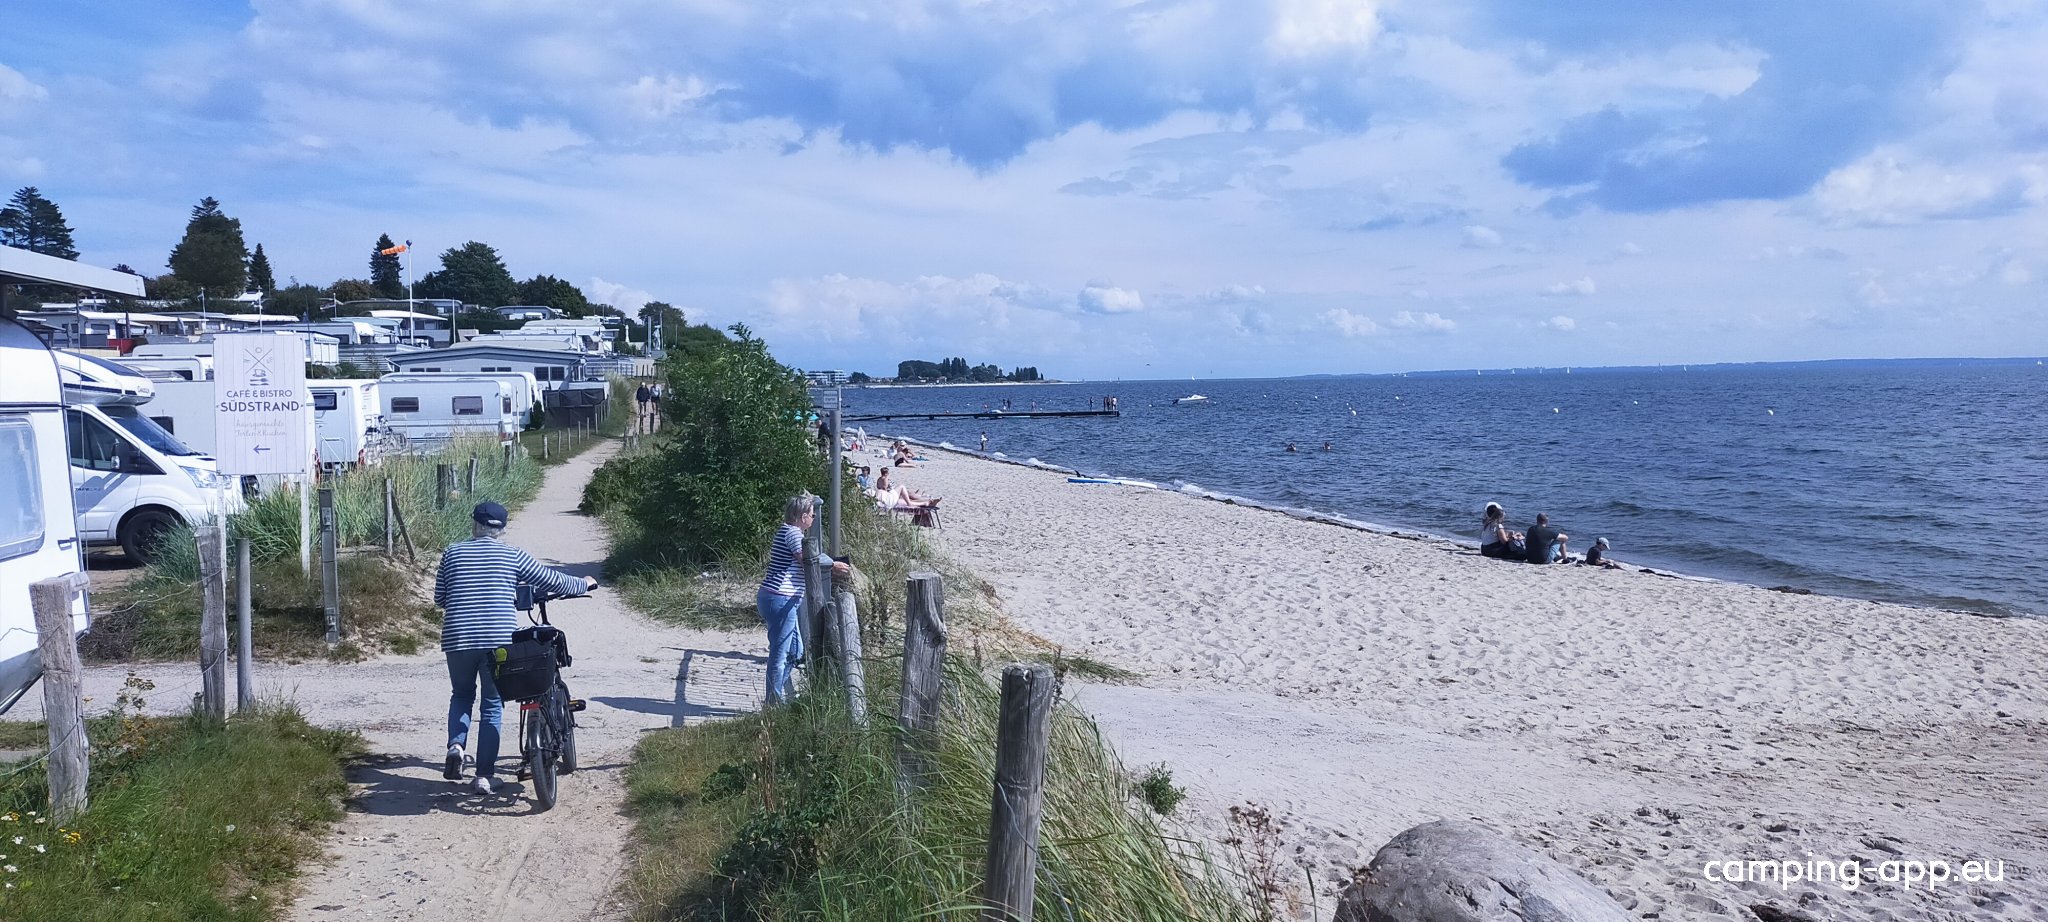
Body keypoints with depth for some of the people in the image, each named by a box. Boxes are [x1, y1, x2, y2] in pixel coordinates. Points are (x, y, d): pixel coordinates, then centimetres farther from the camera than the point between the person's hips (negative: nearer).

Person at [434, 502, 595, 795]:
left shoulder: (451, 554, 8)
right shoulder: (513, 556, 4)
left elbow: (439, 599, 14)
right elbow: (552, 581, 6)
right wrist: (584, 584, 24)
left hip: (458, 639, 1)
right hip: (499, 641, -1)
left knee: (461, 695, 24)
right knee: (493, 706, 9)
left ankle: (456, 744, -2)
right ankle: (484, 776, 6)